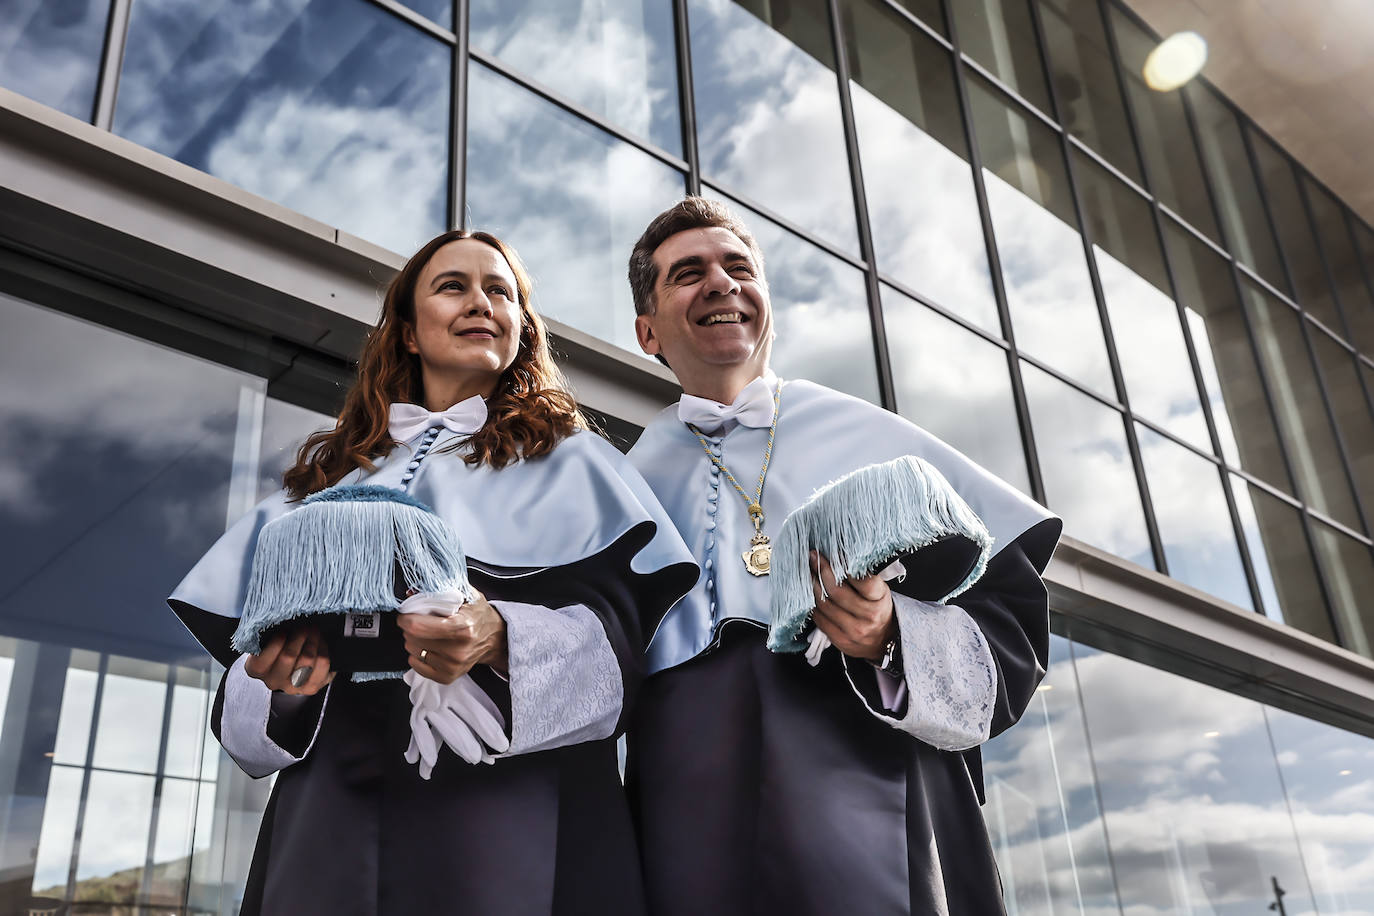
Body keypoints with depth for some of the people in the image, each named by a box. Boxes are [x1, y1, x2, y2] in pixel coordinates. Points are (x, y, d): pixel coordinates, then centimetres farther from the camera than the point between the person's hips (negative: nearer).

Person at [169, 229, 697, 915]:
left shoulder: (566, 461, 11)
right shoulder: (335, 469, 20)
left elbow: (614, 629, -3)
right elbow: (259, 642, 15)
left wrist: (501, 639, -23)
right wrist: (280, 673, -8)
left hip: (510, 791, -2)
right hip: (333, 800, 3)